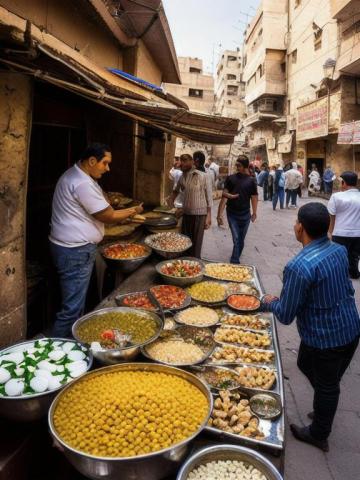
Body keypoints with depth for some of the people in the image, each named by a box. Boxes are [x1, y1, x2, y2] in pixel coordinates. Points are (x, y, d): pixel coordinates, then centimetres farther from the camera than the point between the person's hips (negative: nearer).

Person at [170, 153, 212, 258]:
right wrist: (171, 200, 7)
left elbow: (209, 198, -8)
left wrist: (208, 216, -11)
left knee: (196, 243, 1)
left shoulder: (203, 176, -9)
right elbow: (176, 190, 26)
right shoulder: (182, 177, 7)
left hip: (199, 214, -5)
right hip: (186, 214, 5)